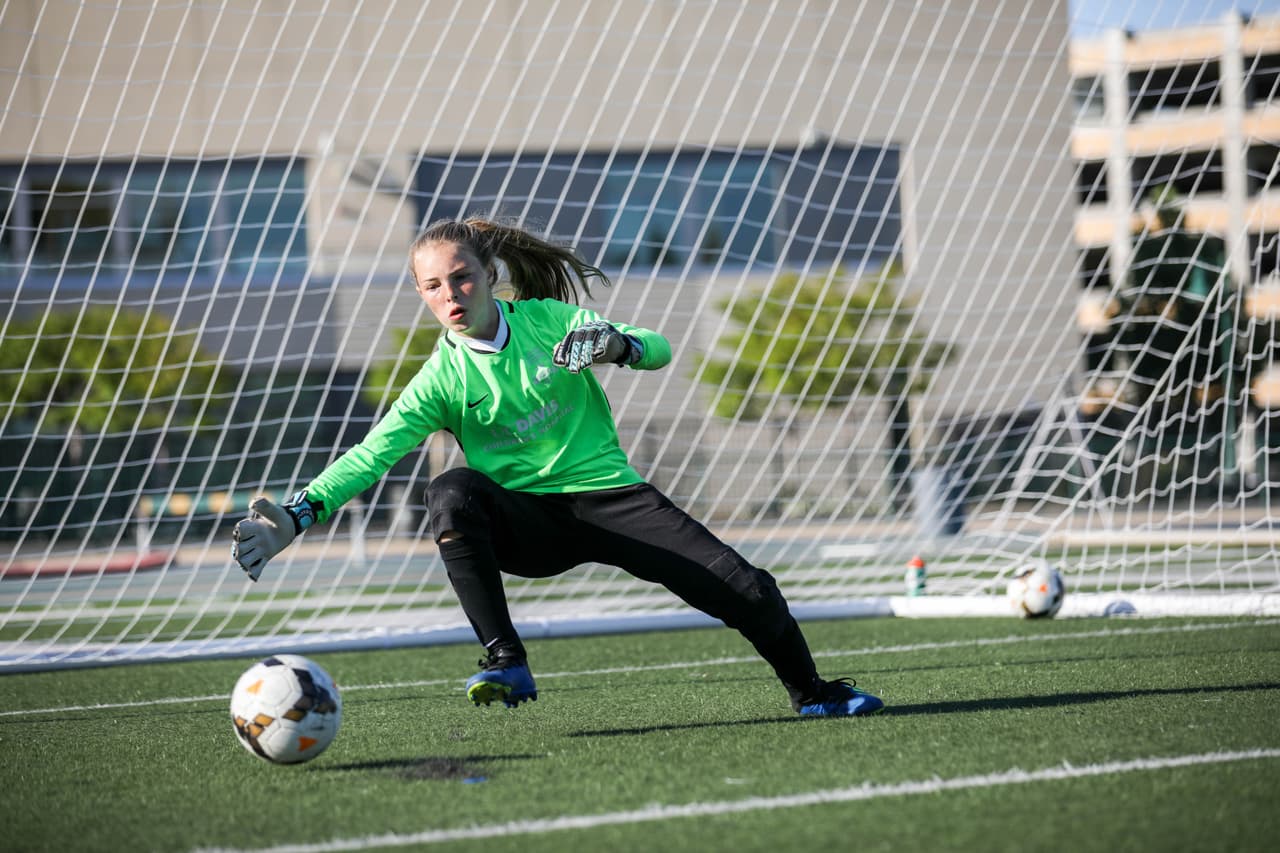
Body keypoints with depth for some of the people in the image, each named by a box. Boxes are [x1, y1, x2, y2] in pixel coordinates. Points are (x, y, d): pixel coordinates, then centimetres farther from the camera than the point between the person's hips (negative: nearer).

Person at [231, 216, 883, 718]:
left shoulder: (551, 319, -1)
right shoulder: (442, 379, -4)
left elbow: (659, 350, -3)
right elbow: (369, 455, -12)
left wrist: (619, 346, -27)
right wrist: (294, 516, -26)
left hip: (608, 496, 1)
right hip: (529, 525, -1)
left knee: (747, 590, -10)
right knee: (452, 492, -34)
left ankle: (811, 693, 21)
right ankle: (506, 665, -31)